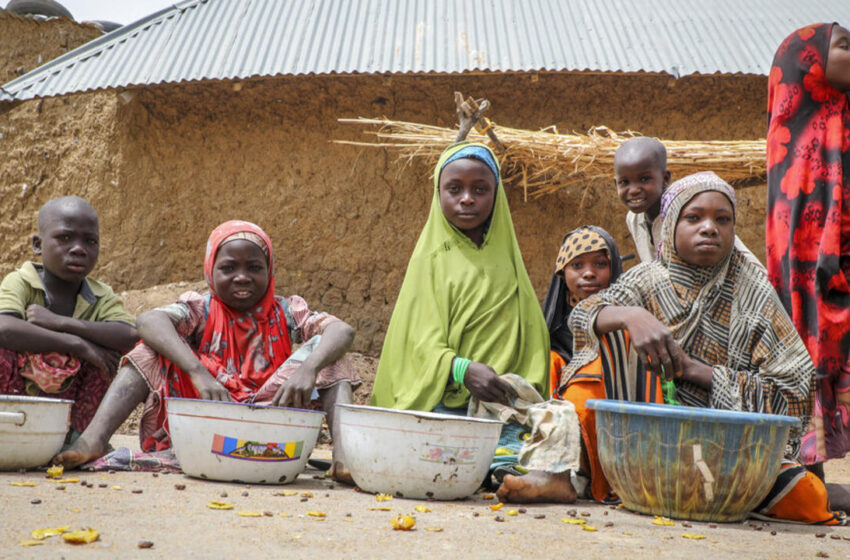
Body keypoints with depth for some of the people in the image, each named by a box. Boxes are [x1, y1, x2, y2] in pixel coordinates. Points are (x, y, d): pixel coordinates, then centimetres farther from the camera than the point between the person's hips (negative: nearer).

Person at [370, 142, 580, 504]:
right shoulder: (432, 257, 12)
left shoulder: (505, 257, 21)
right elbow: (421, 340, 0)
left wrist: (524, 390, -2)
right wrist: (463, 370, -20)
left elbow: (530, 337, 18)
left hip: (503, 401, 2)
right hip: (443, 399, -2)